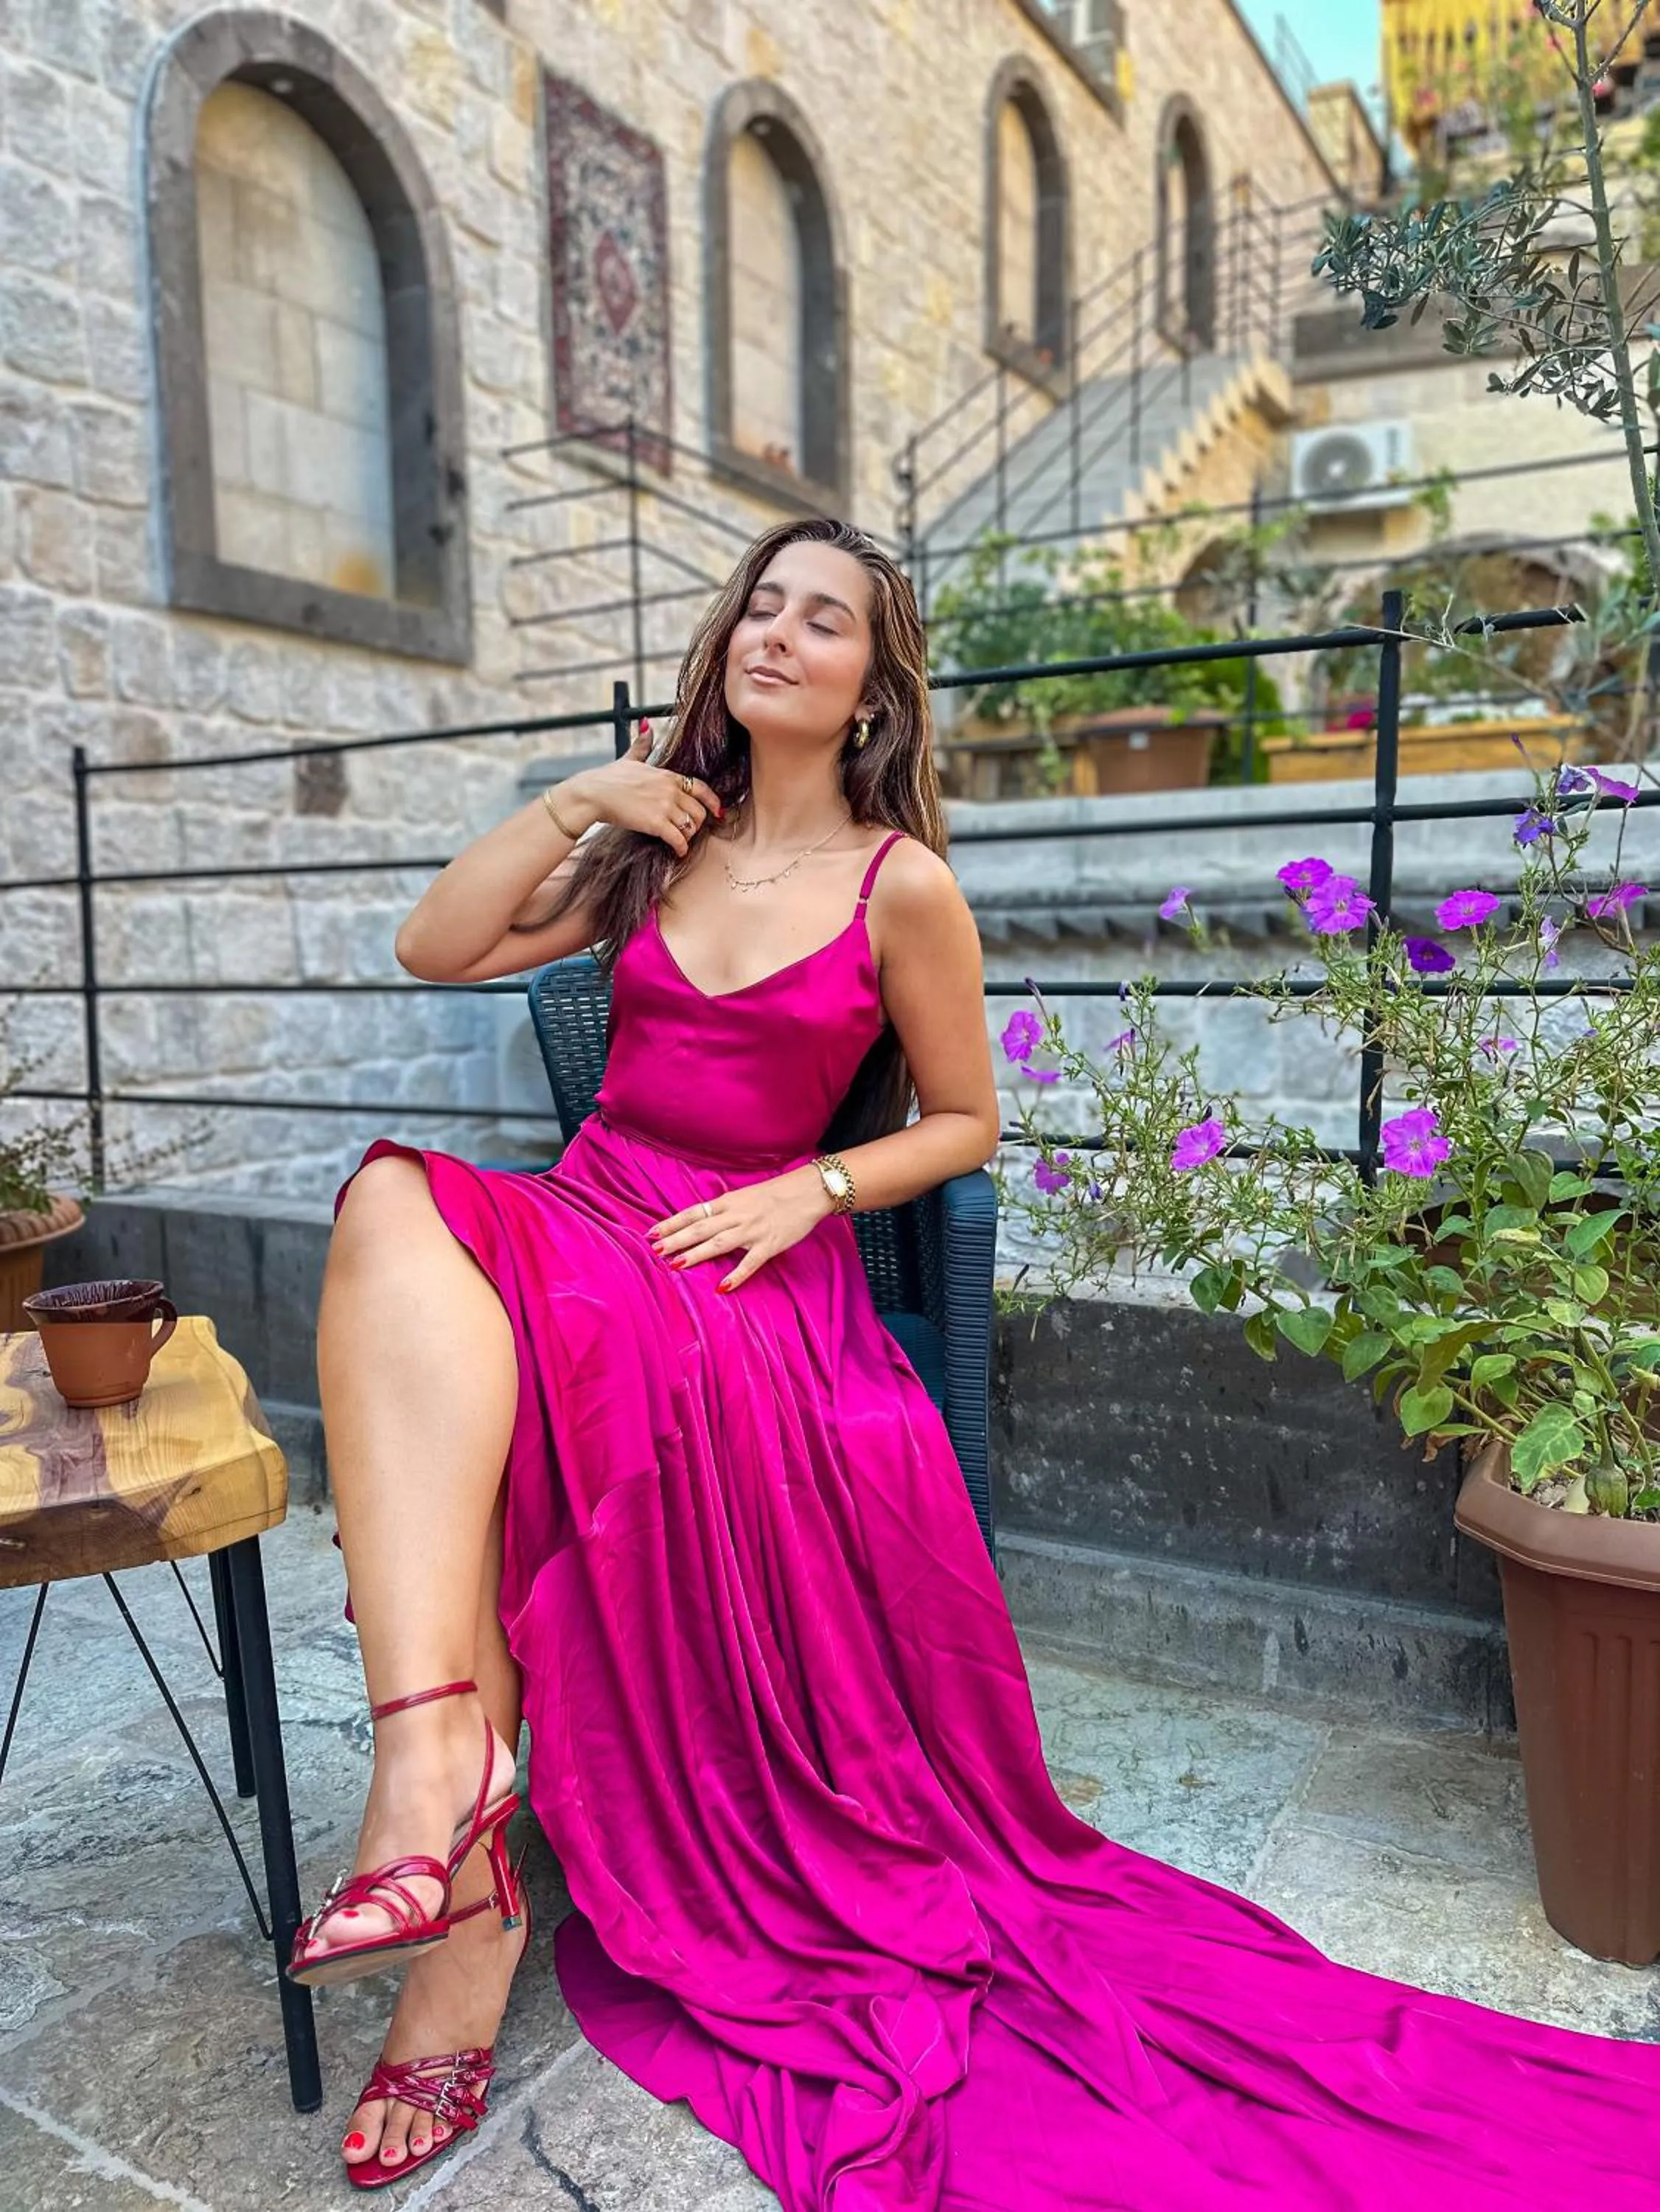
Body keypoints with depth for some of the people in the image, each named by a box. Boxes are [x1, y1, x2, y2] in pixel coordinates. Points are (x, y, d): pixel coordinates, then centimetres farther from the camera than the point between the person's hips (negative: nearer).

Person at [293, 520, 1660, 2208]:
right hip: (579, 1227, 5)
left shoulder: (901, 886, 1)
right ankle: (437, 1744, -41)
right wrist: (571, 801, 3)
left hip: (757, 1279, -4)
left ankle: (465, 1912, -25)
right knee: (397, 1205, -30)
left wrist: (804, 1194, -8)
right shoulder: (655, 841, 14)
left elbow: (964, 1122, 7)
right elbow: (435, 948, 11)